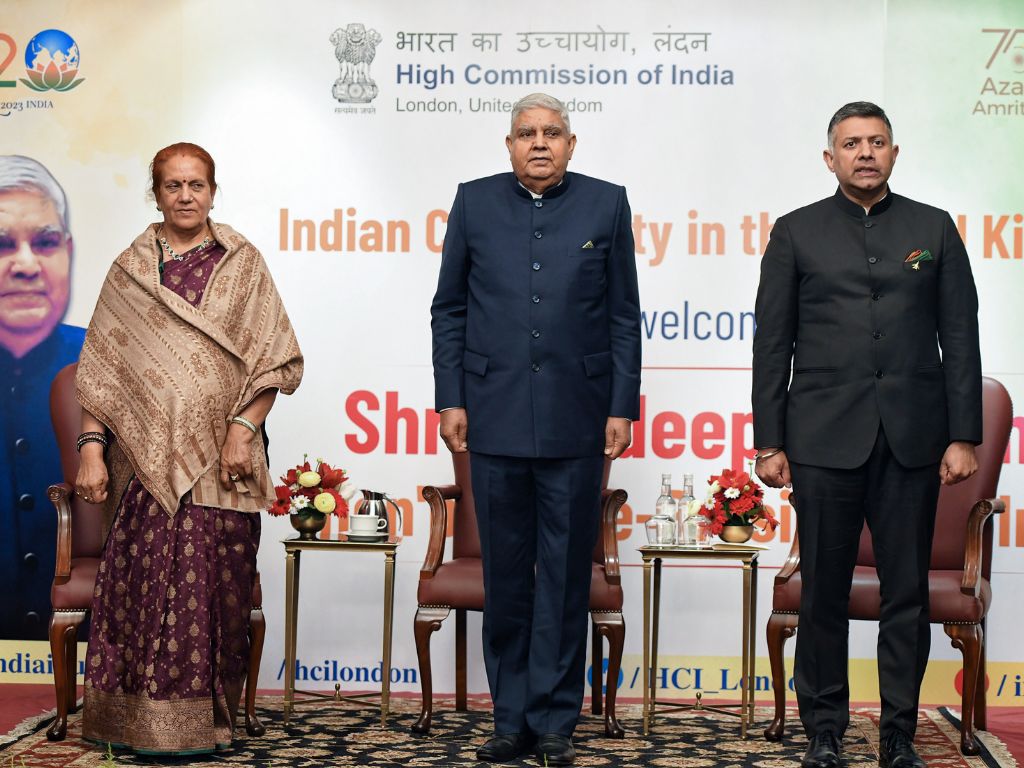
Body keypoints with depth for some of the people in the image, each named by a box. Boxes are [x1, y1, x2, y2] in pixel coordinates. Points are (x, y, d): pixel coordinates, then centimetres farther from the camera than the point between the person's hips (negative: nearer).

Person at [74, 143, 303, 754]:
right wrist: (91, 446, -3)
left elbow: (276, 358, 3)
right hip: (150, 453, 0)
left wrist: (243, 427, -8)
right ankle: (146, 722, 9)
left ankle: (207, 720, 12)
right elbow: (103, 369, 7)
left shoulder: (242, 262, 7)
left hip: (220, 454, 0)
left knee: (213, 584, 0)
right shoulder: (130, 270, 9)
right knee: (146, 582, -3)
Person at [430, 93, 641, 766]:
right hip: (495, 418, 1)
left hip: (576, 420, -1)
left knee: (566, 577, 4)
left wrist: (622, 406, 0)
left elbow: (624, 316, 5)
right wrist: (451, 398, 2)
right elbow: (449, 309, 9)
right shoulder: (475, 203, 8)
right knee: (505, 575, 7)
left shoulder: (606, 205, 5)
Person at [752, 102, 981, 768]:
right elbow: (772, 344, 5)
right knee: (824, 593, 5)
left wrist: (964, 436, -1)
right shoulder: (796, 233, 7)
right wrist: (769, 441, -1)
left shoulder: (934, 230, 9)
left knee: (908, 593, 4)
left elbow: (960, 338, 6)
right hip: (824, 439, -1)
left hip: (912, 440, 1)